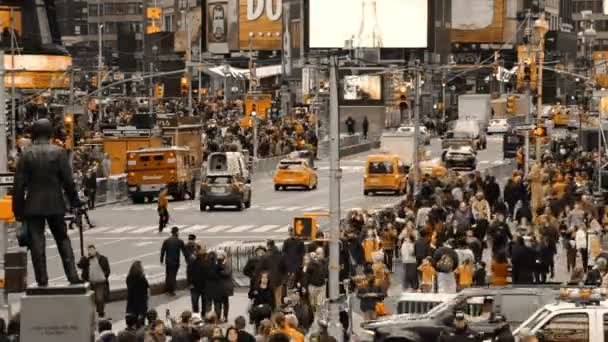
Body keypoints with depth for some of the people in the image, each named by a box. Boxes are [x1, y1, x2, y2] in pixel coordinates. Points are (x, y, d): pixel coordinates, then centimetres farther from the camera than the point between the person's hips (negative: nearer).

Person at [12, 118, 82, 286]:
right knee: (62, 240, 12)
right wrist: (75, 202, 5)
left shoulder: (26, 155, -4)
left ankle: (42, 280, -2)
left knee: (37, 242, 2)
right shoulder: (59, 152, -4)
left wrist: (18, 210, 3)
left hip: (33, 206, -1)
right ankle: (72, 276, 4)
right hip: (55, 205, 1)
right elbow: (68, 181, -5)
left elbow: (18, 185, -4)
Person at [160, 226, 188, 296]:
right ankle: (171, 291, 2)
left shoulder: (166, 241, -4)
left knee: (168, 275, 16)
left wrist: (161, 260, 11)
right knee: (173, 276, 3)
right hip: (175, 262, -2)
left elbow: (162, 251, 0)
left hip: (168, 261, 2)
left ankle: (167, 289, 22)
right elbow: (184, 251, -4)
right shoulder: (180, 242, -9)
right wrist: (187, 259, 7)